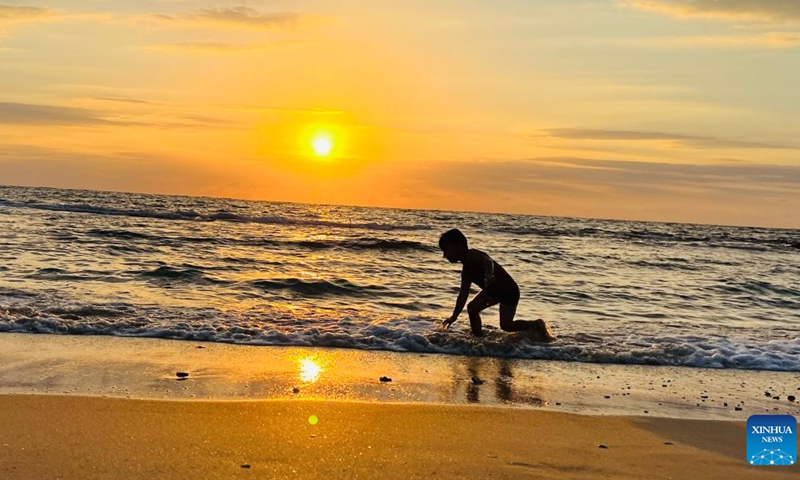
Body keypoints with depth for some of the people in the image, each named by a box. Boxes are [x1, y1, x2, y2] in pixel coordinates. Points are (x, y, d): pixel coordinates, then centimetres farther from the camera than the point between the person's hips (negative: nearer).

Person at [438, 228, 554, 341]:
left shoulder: (472, 255, -20)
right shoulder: (466, 270, 8)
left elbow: (488, 262, -41)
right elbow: (463, 294, 15)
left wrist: (489, 276, -62)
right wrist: (454, 316, 18)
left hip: (509, 291, -10)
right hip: (493, 291, 10)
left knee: (506, 325, -8)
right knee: (472, 308, 7)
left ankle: (537, 325, 8)